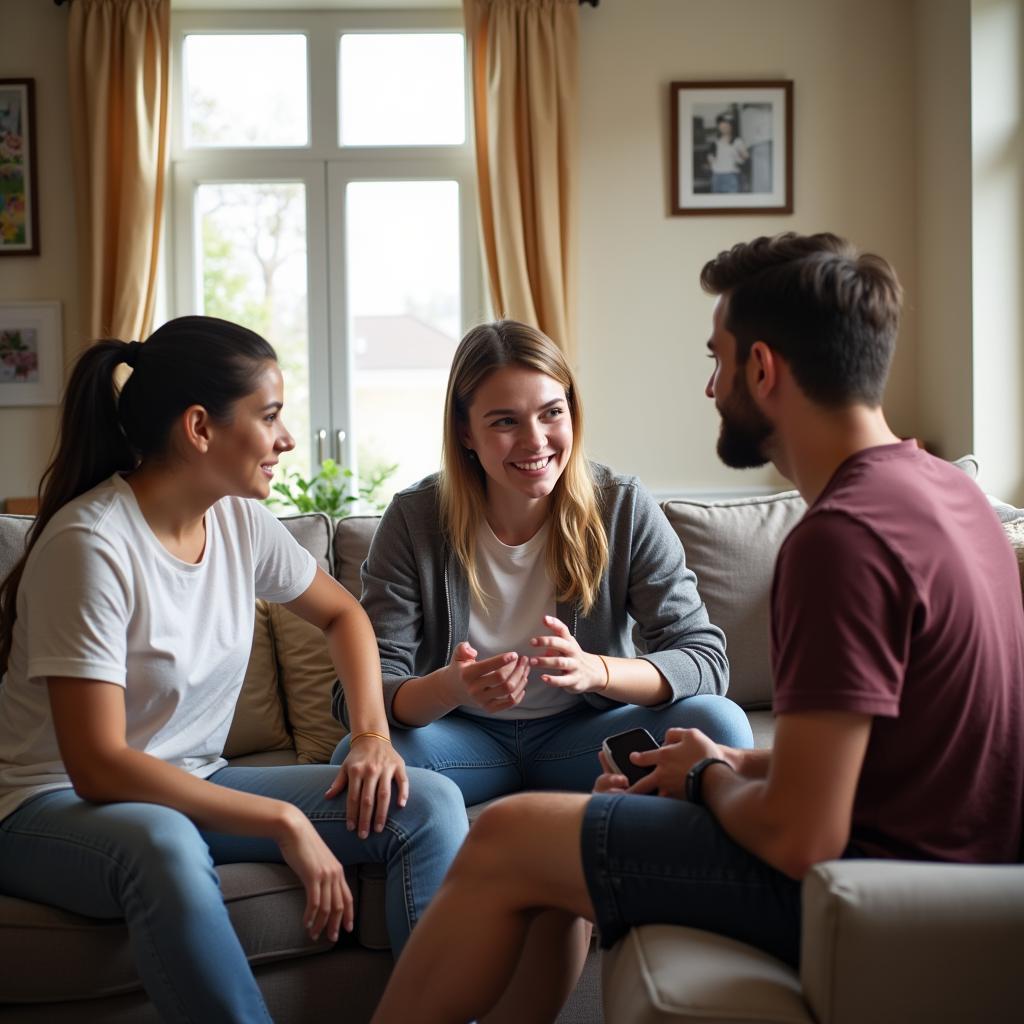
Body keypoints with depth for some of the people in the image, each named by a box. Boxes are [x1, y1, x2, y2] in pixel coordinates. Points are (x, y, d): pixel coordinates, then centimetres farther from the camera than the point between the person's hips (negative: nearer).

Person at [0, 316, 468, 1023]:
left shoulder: (239, 519, -2)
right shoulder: (91, 544, -23)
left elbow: (340, 613, 17)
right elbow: (98, 767, -26)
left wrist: (373, 734, -1)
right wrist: (283, 821, -26)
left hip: (193, 786, 7)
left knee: (429, 804, -10)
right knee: (163, 847, -42)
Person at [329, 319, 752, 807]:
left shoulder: (624, 509, -11)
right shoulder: (414, 520, -13)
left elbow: (705, 657, -15)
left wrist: (595, 670, -36)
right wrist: (447, 689, -41)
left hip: (586, 735, 1)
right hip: (463, 739, 0)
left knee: (718, 722, -26)